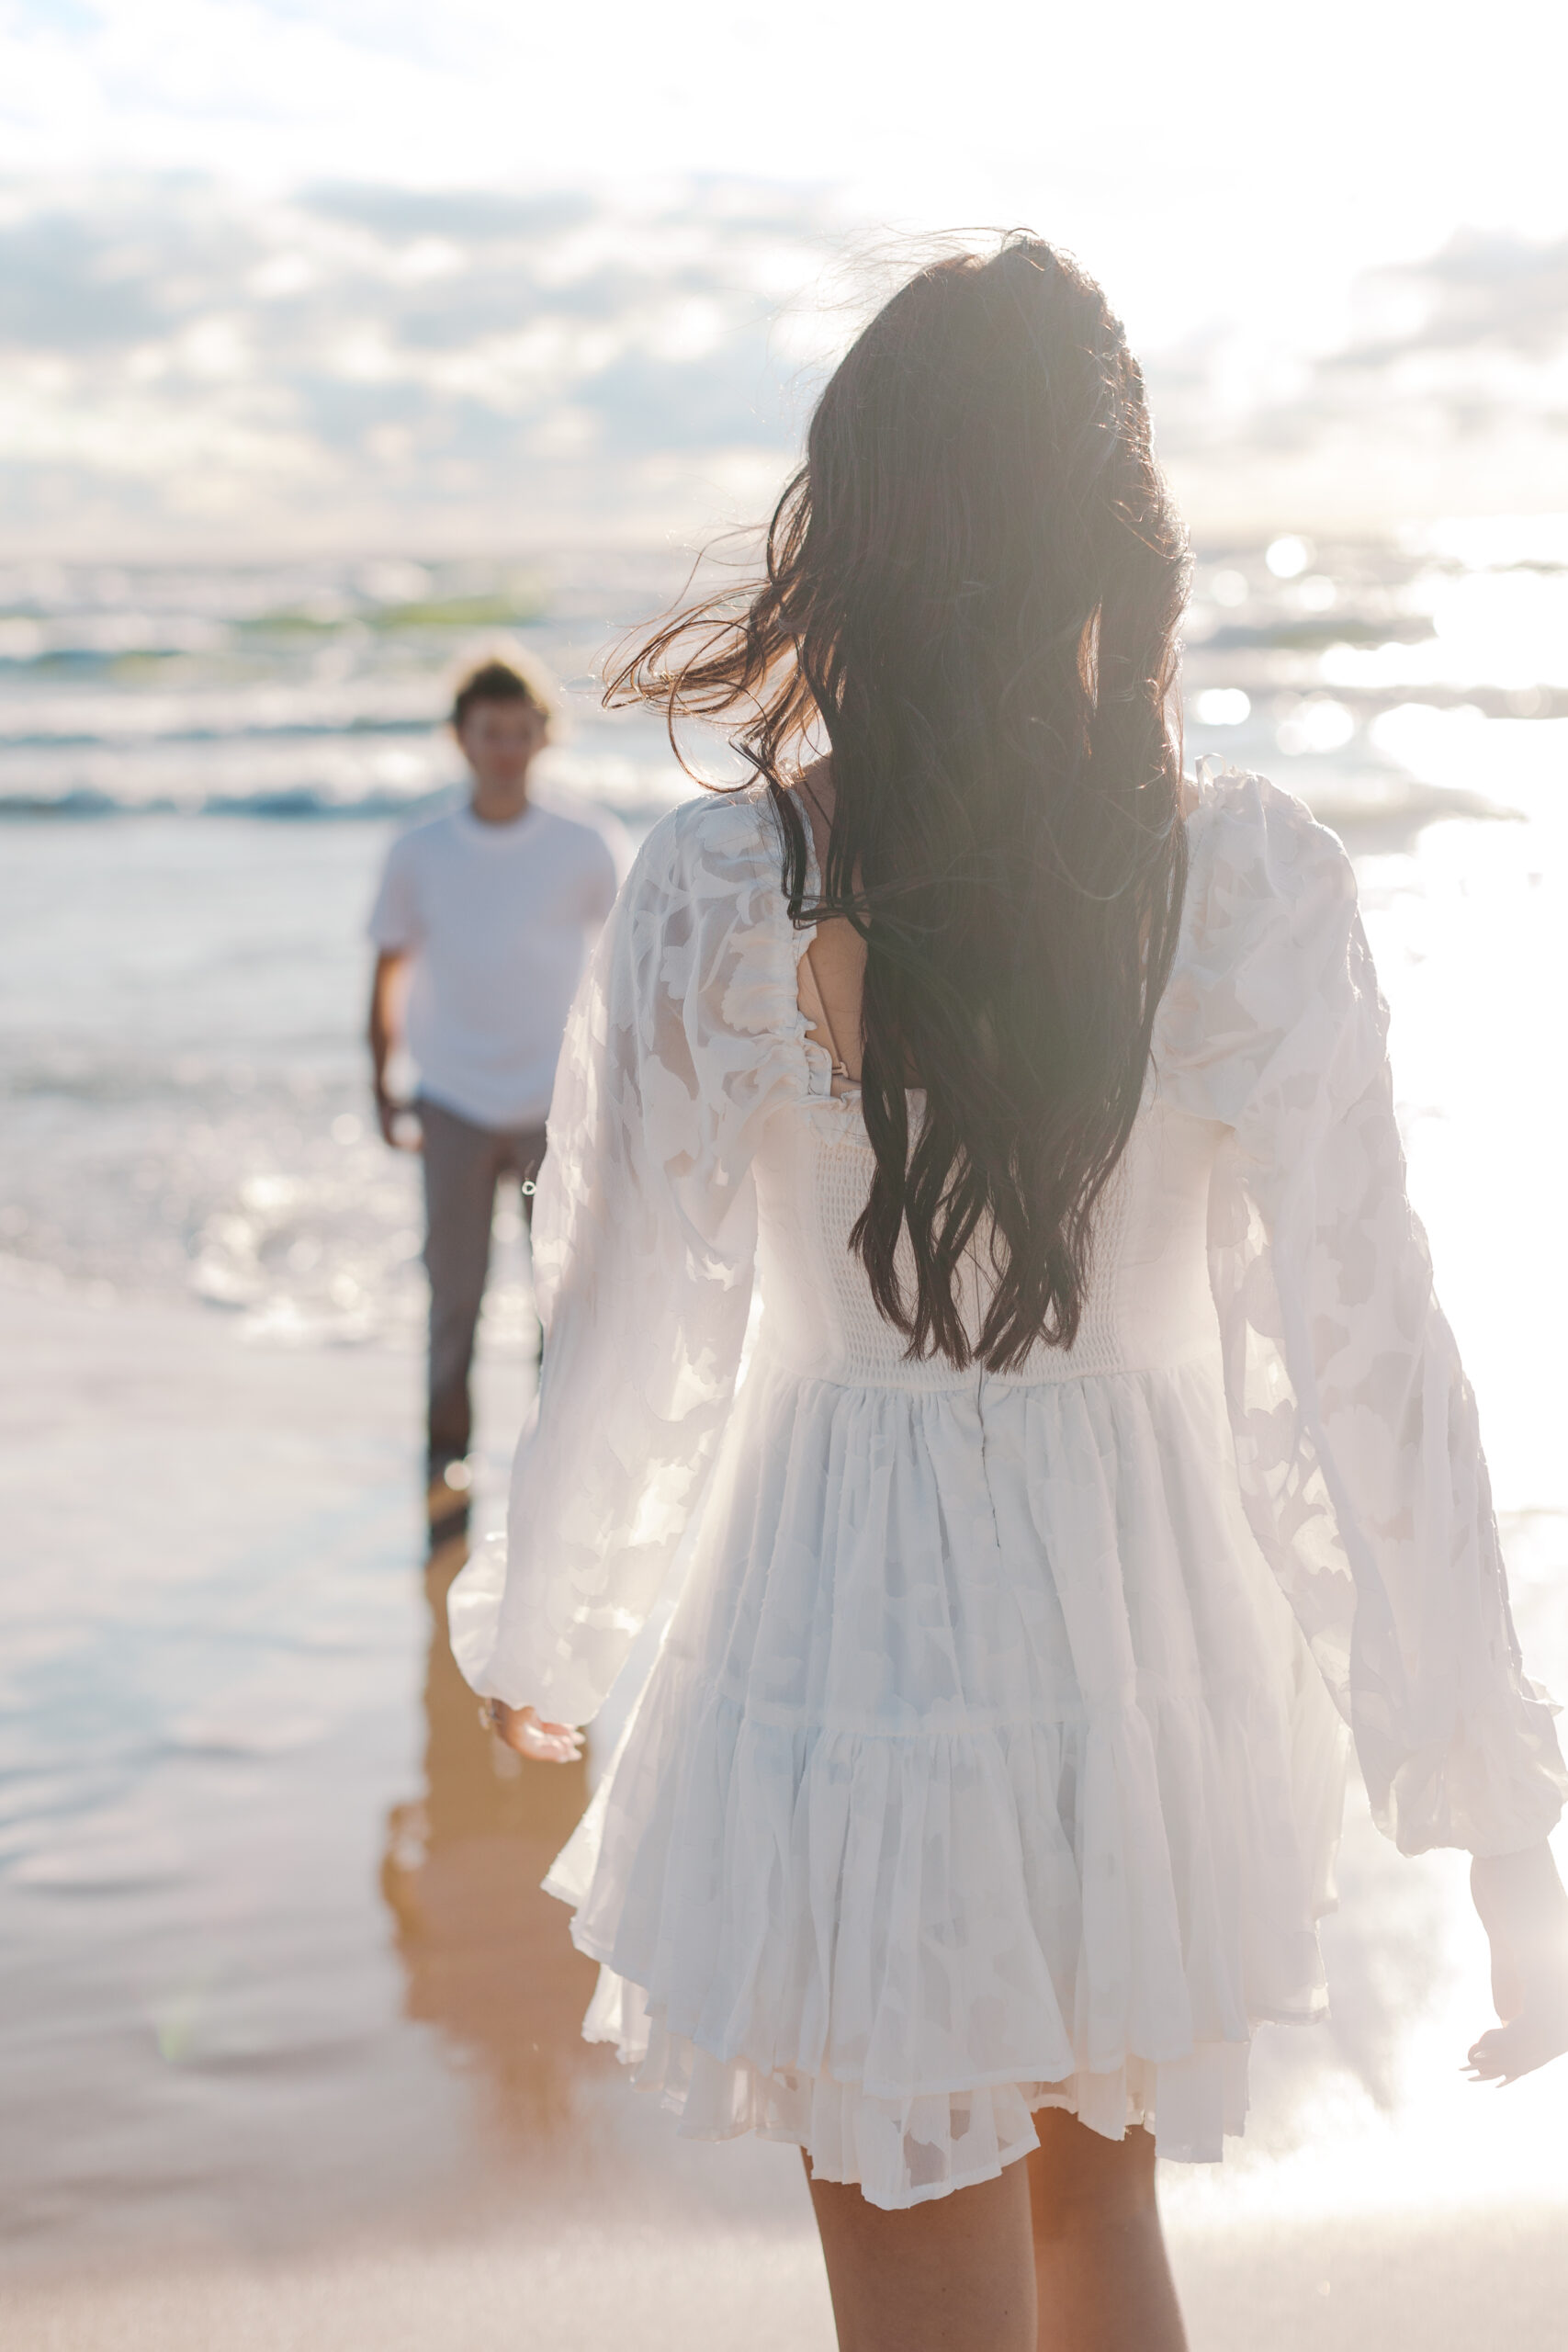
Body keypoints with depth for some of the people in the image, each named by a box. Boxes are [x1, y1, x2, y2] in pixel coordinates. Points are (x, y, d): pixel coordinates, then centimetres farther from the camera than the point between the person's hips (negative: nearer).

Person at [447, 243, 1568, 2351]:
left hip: (851, 1626, -2)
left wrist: (538, 1631, 14)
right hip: (1146, 1623, 3)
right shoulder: (1253, 884, -12)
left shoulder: (719, 890, -14)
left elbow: (621, 1325, -5)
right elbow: (1367, 1343, -10)